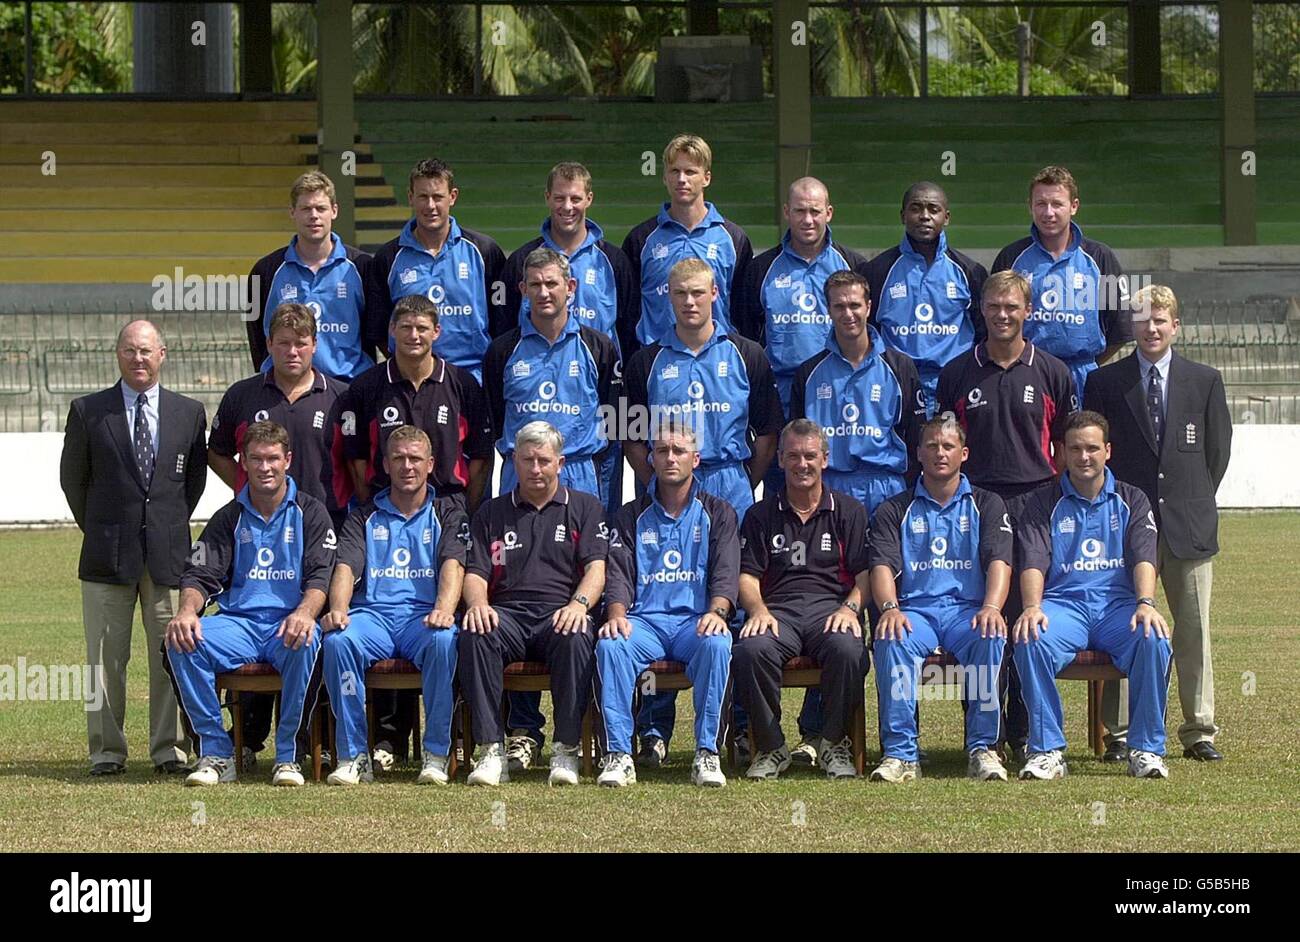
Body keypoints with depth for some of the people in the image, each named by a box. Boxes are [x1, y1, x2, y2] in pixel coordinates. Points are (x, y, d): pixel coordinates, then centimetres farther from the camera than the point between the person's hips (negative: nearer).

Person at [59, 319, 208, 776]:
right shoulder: (88, 411, 4)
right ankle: (106, 751, 6)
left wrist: (172, 524, 11)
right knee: (105, 657, 0)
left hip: (168, 552, 1)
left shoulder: (189, 413, 9)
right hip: (107, 552, -1)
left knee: (172, 655, 0)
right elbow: (72, 477, 11)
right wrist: (98, 528, 11)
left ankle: (170, 749, 7)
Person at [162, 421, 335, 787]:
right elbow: (200, 574, 7)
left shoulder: (310, 513, 9)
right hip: (238, 622, 2)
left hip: (289, 622, -2)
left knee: (304, 645, -39)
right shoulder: (230, 518, 16)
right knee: (181, 643, -28)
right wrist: (187, 610, -18)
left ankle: (288, 756, -24)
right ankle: (215, 752, -19)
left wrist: (305, 612, -27)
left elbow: (319, 576, -3)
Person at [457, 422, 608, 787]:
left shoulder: (584, 507, 18)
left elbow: (596, 568, 4)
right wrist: (477, 603, -12)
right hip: (507, 615, 1)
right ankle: (491, 750, -33)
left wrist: (579, 604, -18)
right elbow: (476, 572, 13)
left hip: (560, 613, -1)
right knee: (475, 634, -35)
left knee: (576, 638, -38)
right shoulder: (492, 513, 22)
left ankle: (567, 750, -29)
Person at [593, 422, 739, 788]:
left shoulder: (717, 513, 15)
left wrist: (716, 611, -19)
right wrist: (617, 615, -15)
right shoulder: (632, 517, 18)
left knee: (717, 644, -36)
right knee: (610, 645, -33)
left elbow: (726, 572, 3)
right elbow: (618, 573, 7)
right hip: (644, 620, 1)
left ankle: (708, 753, -31)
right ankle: (618, 754, -31)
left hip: (696, 621, -1)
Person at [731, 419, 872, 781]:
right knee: (751, 650, -35)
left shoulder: (849, 511, 17)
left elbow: (865, 573, 9)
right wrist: (758, 610, -11)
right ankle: (770, 747, -17)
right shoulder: (761, 515, 19)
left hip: (831, 607, -1)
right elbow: (747, 575, 11)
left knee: (848, 650, -37)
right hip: (777, 610, 1)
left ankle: (835, 744, -16)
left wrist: (850, 607, -12)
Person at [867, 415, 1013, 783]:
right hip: (914, 609, 0)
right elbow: (883, 564, 2)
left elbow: (999, 560, 2)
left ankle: (982, 748, -30)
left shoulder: (986, 504, 17)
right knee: (892, 641, -35)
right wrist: (889, 608, -20)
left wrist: (991, 608, -20)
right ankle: (900, 753, -33)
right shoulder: (896, 510, 17)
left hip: (968, 609, 0)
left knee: (991, 637, -35)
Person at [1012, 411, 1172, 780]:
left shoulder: (1131, 500, 16)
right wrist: (1032, 608, -22)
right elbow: (1033, 562, -2)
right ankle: (1046, 750, -27)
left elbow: (1144, 557, 1)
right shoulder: (1044, 503, 13)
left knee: (1154, 640, -32)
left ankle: (1146, 749, -21)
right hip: (1062, 602, -1)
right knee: (1031, 642, -34)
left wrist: (1145, 604, -20)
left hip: (1118, 603, 1)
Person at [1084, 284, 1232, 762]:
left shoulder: (1205, 381, 7)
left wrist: (1195, 502, 8)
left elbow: (1218, 449, 11)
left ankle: (1198, 732, 9)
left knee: (1194, 630, 4)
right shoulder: (1104, 382, 4)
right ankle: (1119, 733, 2)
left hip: (1189, 525, 1)